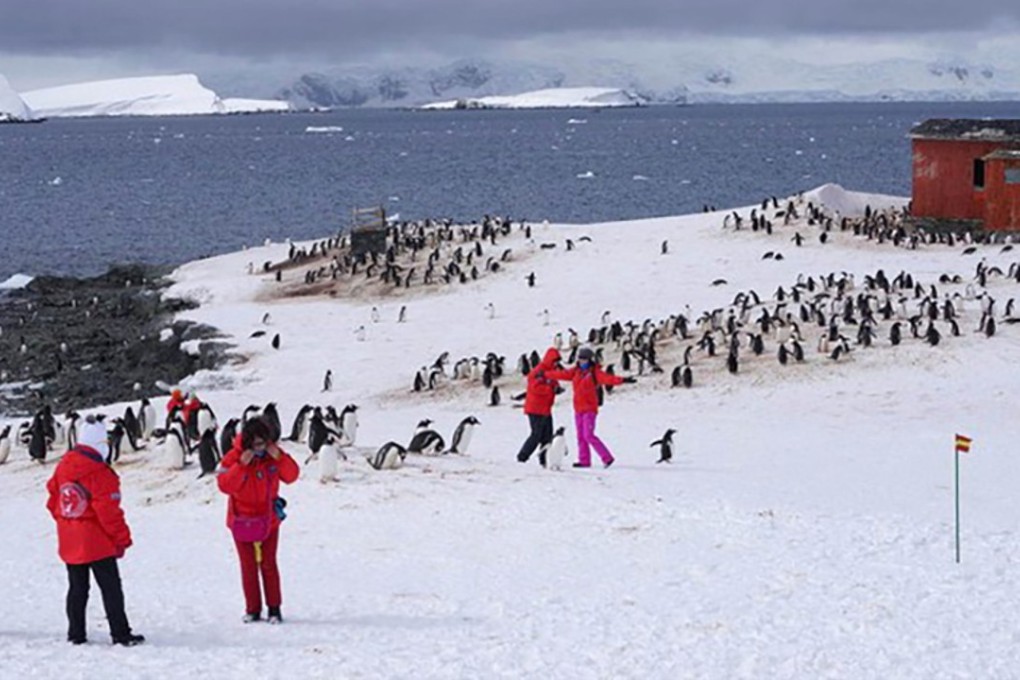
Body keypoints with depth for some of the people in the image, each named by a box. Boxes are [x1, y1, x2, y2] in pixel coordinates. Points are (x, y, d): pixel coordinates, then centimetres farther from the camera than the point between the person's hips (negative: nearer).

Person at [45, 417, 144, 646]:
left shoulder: (62, 467, 4)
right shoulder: (99, 473, -18)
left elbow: (53, 502, 11)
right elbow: (108, 509, -18)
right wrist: (122, 538, -8)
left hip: (70, 542, 6)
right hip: (98, 542, -6)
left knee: (77, 588, 14)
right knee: (111, 587, 0)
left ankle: (76, 634, 14)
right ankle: (121, 634, -1)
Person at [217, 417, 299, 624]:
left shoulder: (273, 454, -6)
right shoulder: (234, 457, -14)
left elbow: (292, 476, -6)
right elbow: (224, 485, -21)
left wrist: (279, 458, -21)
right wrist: (242, 465, -31)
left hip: (268, 519, 1)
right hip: (242, 520, -1)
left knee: (268, 564, 3)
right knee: (248, 566, 5)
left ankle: (274, 609, 10)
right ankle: (252, 610, 13)